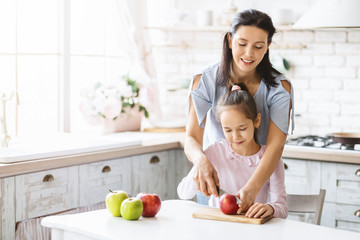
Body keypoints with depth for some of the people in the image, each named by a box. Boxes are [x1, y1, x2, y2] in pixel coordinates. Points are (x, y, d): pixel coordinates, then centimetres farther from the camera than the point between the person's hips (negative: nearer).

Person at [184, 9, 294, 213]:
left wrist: (252, 189, -39)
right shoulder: (205, 81, -11)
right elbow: (192, 138, -16)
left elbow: (275, 145, -23)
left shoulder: (280, 88, -13)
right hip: (213, 182, 1)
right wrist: (200, 159, -40)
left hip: (260, 183, -1)